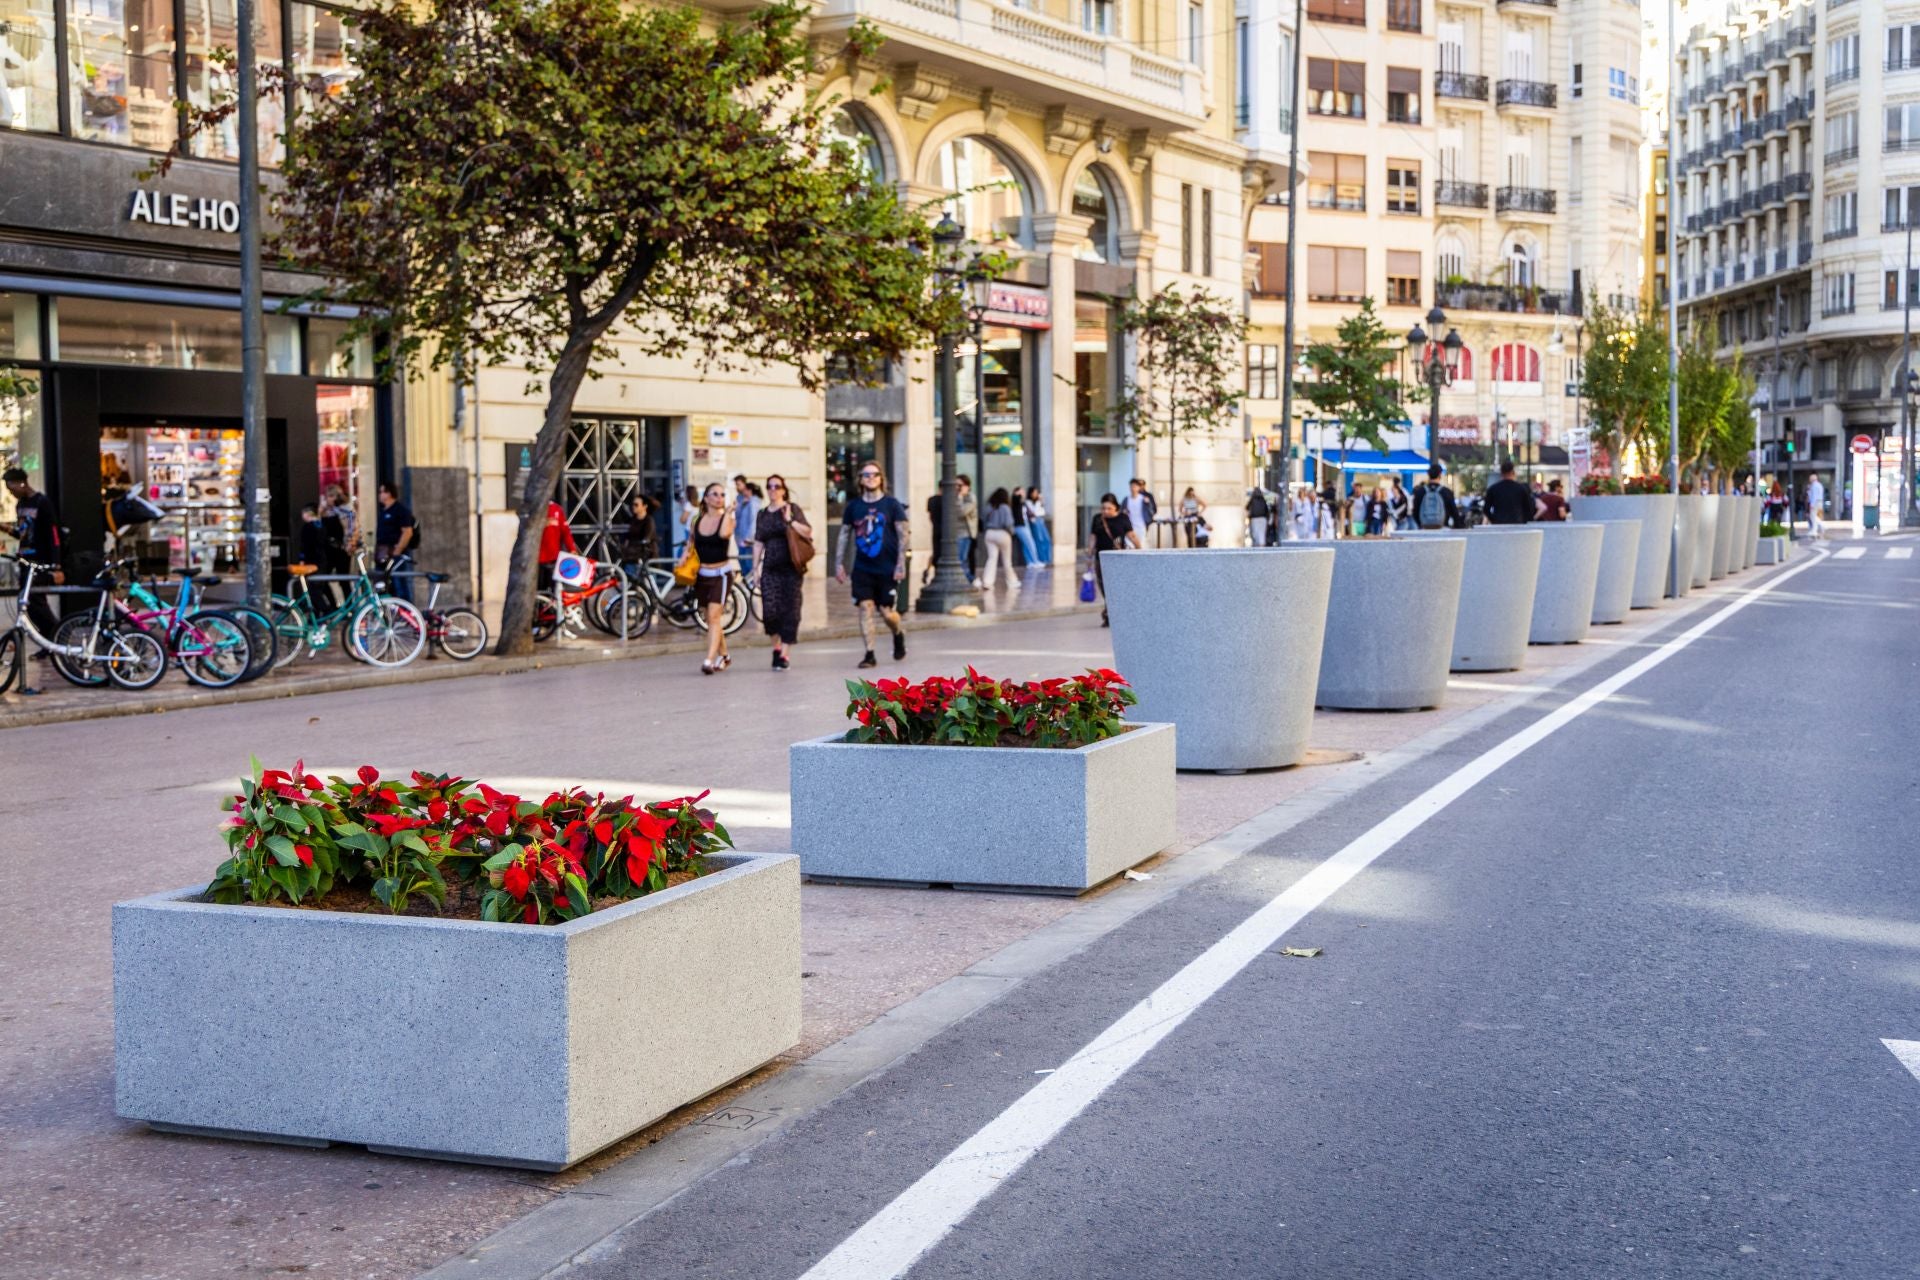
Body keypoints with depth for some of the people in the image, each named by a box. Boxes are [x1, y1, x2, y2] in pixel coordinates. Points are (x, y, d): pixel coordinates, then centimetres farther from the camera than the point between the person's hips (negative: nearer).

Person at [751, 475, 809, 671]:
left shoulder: (793, 509, 2)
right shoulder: (762, 514, 12)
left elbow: (808, 532, -5)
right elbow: (758, 543, 13)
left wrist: (790, 521, -17)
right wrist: (755, 569, 9)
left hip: (790, 567, -2)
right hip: (770, 568, 2)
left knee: (789, 611, -3)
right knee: (770, 610, -10)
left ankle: (783, 655, 4)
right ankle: (776, 646, 14)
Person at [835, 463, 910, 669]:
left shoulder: (892, 504, -2)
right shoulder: (853, 507, 6)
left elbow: (903, 534, -3)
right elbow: (844, 534, 11)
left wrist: (901, 564, -10)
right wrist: (839, 563, 6)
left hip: (887, 568, -2)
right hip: (862, 568, 2)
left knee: (886, 611, -2)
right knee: (865, 607, -6)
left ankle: (899, 634, 31)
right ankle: (869, 654, -1)